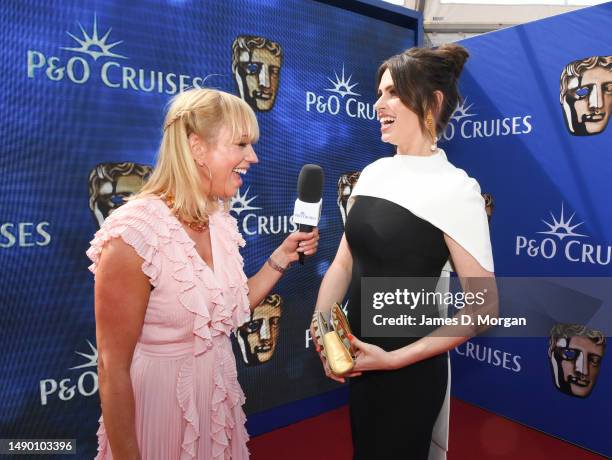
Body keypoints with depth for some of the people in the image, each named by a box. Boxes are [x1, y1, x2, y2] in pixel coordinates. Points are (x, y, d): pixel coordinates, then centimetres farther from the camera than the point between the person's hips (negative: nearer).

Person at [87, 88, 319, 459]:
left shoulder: (220, 220, -2)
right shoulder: (134, 233, -24)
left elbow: (228, 311, 6)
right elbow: (113, 369, -19)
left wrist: (282, 258, -4)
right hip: (160, 405, -6)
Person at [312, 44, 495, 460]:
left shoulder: (455, 188, -17)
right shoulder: (373, 172, 1)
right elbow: (343, 262, 3)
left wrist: (395, 359, -17)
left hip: (409, 371, -6)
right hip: (358, 357, 6)